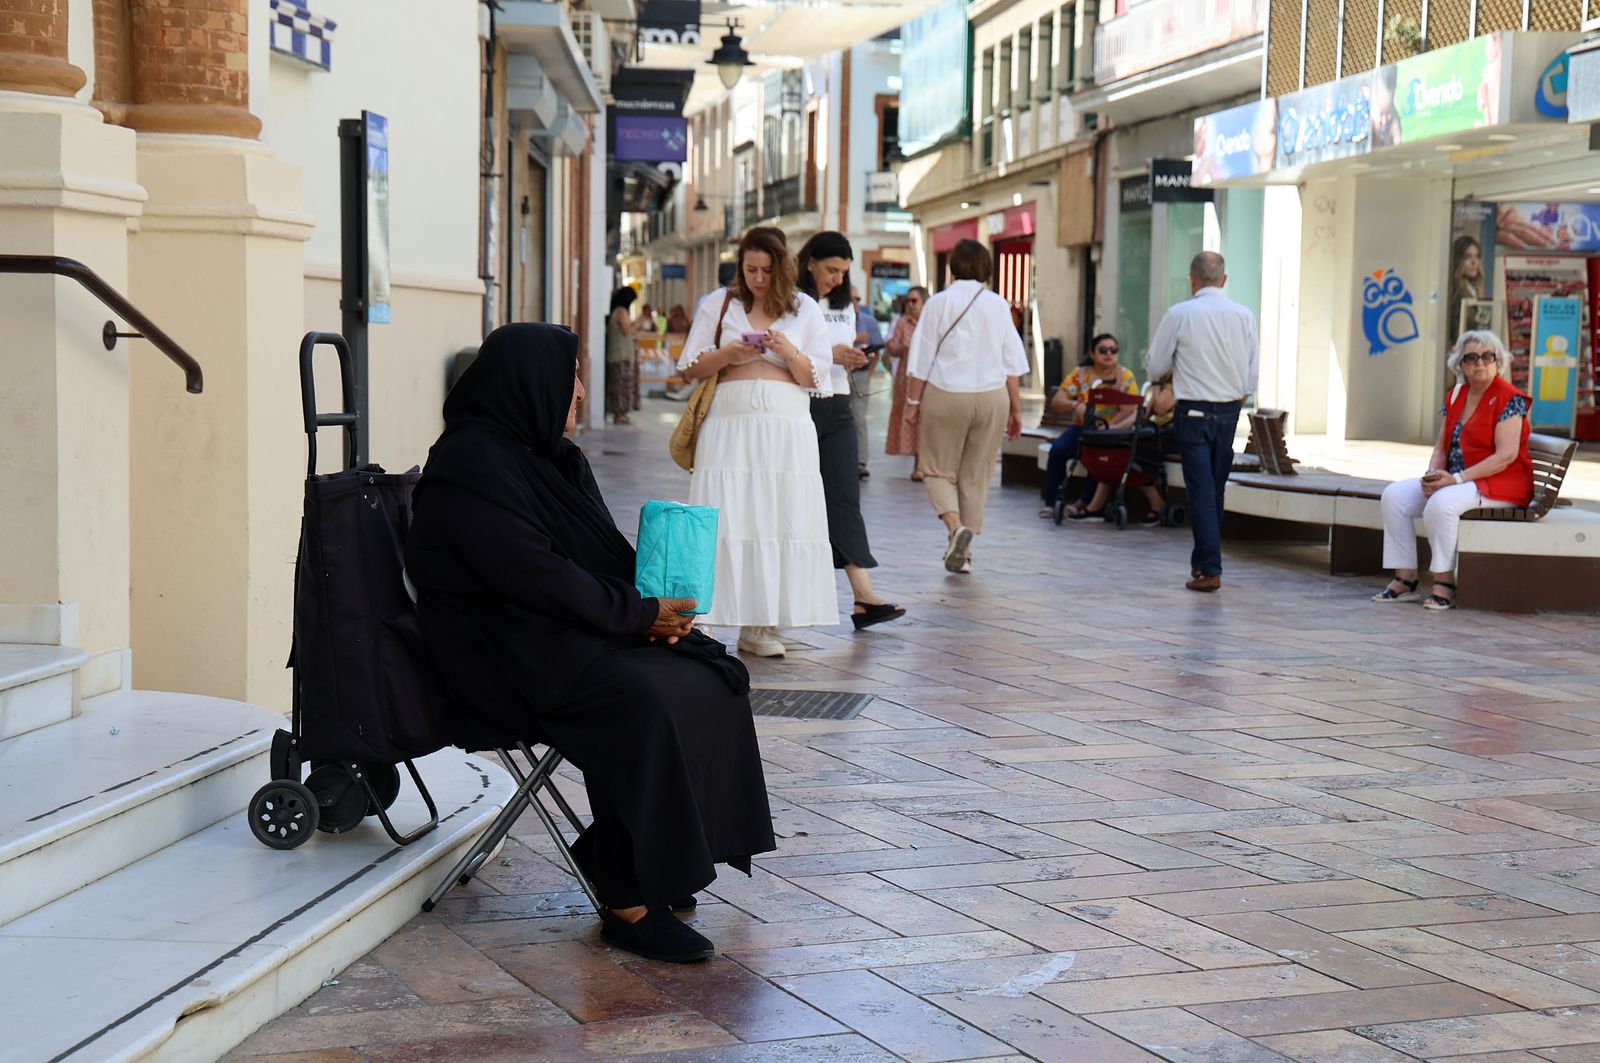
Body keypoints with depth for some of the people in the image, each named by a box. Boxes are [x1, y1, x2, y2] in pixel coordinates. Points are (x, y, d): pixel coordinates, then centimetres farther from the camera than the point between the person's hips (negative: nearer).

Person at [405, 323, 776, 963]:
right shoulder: (471, 465, -14)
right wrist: (638, 615, -15)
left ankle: (664, 864, -2)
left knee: (712, 677, -8)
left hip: (573, 636, 10)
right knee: (641, 702, -31)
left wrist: (654, 607, -3)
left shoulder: (556, 458, 16)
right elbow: (533, 575, -21)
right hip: (509, 657, -9)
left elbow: (607, 552, 18)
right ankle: (627, 905, -25)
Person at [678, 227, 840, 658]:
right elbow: (691, 367, 10)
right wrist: (729, 354, -8)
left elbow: (817, 377, 8)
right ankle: (700, 620, -9)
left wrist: (789, 352, -10)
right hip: (729, 424, -1)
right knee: (723, 521, -9)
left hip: (786, 428, 1)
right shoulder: (719, 305, 12)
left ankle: (761, 626, -1)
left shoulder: (805, 310, 12)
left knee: (780, 520, -5)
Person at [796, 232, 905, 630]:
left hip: (837, 409, 5)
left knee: (845, 499, -4)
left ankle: (864, 597, -12)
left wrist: (854, 360, 1)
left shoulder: (844, 306, 17)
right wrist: (829, 354, -17)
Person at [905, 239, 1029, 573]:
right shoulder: (998, 305, 2)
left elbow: (921, 360, -4)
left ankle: (956, 525, -19)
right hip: (991, 396, 3)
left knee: (939, 471, 8)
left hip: (946, 395, -2)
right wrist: (1015, 409, 10)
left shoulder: (939, 303, -4)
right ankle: (964, 552, 15)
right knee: (976, 475, 12)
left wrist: (913, 402, 4)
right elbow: (1012, 363, 4)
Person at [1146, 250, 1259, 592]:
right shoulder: (1243, 316, 2)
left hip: (1193, 411, -4)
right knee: (1216, 488, 14)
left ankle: (1209, 570, -10)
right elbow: (1253, 371, 8)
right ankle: (1203, 561, 23)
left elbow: (1153, 367, -1)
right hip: (1229, 410, 4)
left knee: (1201, 490, -5)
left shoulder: (1179, 315, -9)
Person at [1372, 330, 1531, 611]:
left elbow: (1506, 455, -19)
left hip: (1500, 484, -8)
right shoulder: (1455, 396, 12)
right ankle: (1405, 579, -10)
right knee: (1394, 496, -10)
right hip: (1454, 481, 8)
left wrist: (1457, 478, -24)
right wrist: (1433, 476, -9)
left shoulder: (1509, 399, -11)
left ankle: (1445, 584, -25)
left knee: (1442, 503, -35)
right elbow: (1441, 448, 15)